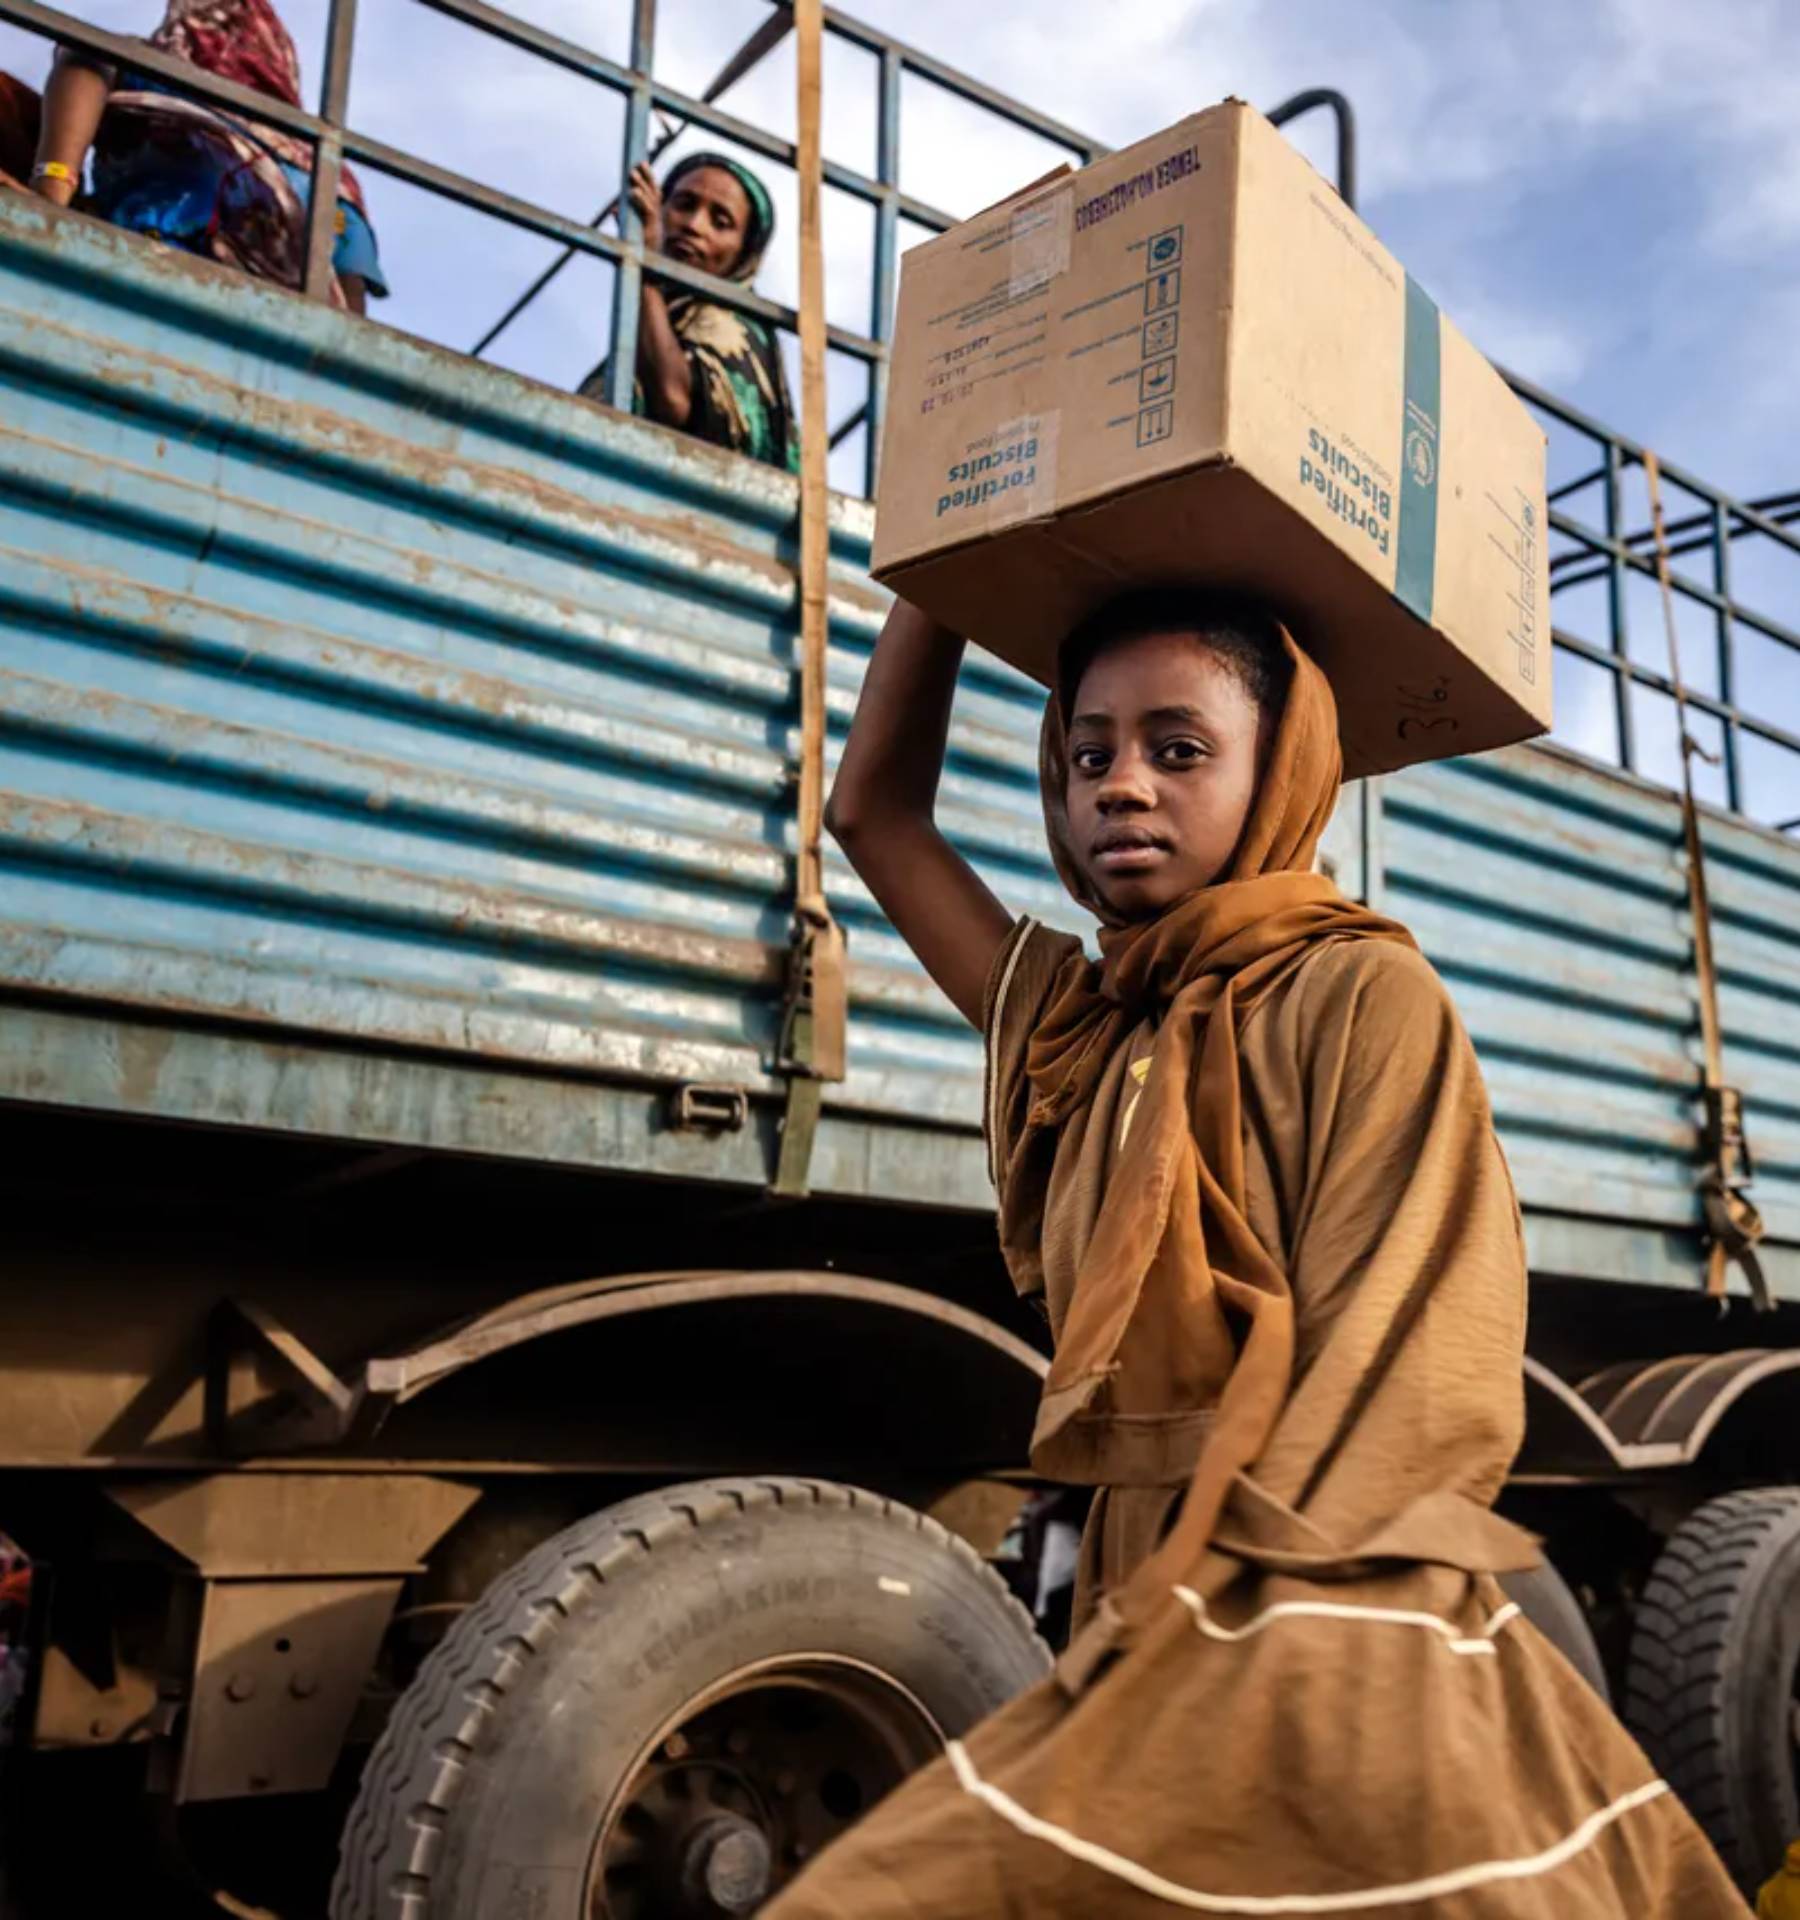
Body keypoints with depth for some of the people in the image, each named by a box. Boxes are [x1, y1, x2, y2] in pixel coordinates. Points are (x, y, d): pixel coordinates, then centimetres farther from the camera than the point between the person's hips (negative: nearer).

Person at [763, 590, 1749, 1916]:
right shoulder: (1079, 1030, 11)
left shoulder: (1365, 995, -7)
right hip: (1158, 1641, 6)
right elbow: (875, 808, 16)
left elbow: (1396, 1404, -14)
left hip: (1323, 1678, -6)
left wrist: (1147, 1648, -19)